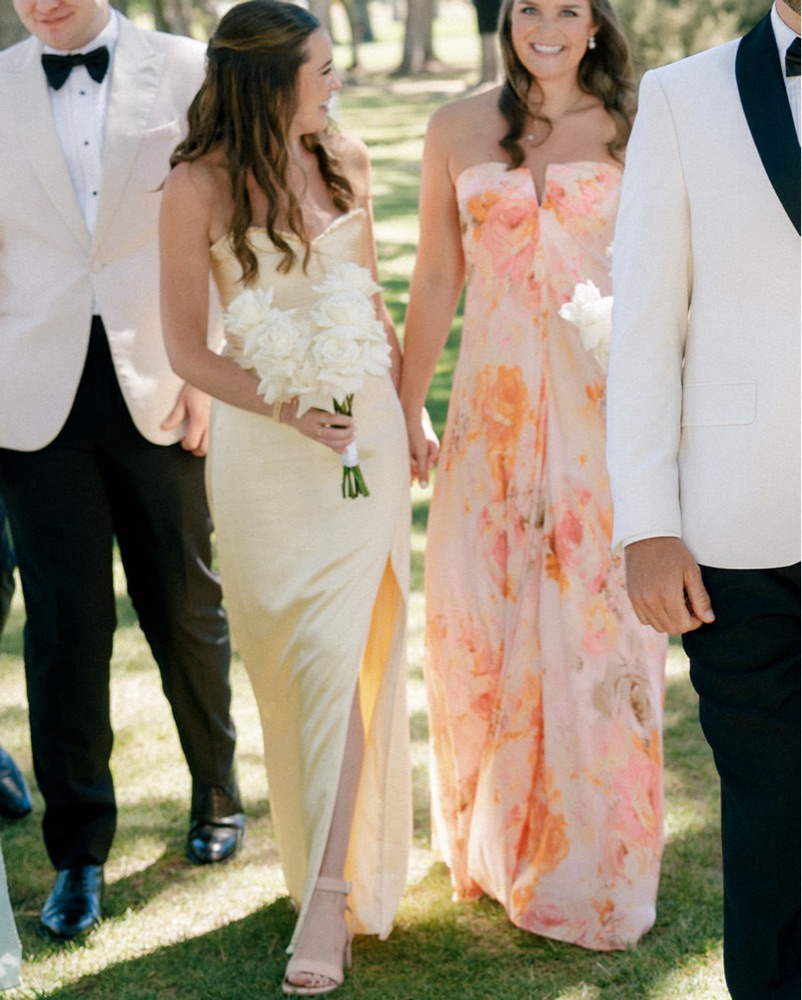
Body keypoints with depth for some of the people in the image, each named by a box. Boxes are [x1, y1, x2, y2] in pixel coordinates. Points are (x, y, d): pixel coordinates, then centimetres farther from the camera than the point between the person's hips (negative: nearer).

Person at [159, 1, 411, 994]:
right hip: (258, 440, -1)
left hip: (361, 426, 2)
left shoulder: (343, 160, 4)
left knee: (336, 654, -8)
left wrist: (407, 406, 21)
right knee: (281, 659, 8)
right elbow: (186, 347, -6)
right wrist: (282, 407, -20)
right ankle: (314, 853, 29)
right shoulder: (198, 186, -8)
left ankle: (328, 906, -8)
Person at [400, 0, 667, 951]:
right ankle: (493, 843, 27)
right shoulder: (458, 128, 6)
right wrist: (407, 405, 8)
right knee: (482, 618, 6)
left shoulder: (633, 130, 2)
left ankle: (592, 863, 17)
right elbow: (437, 278, 9)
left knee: (594, 622, 1)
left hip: (603, 408, -1)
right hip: (493, 407, 2)